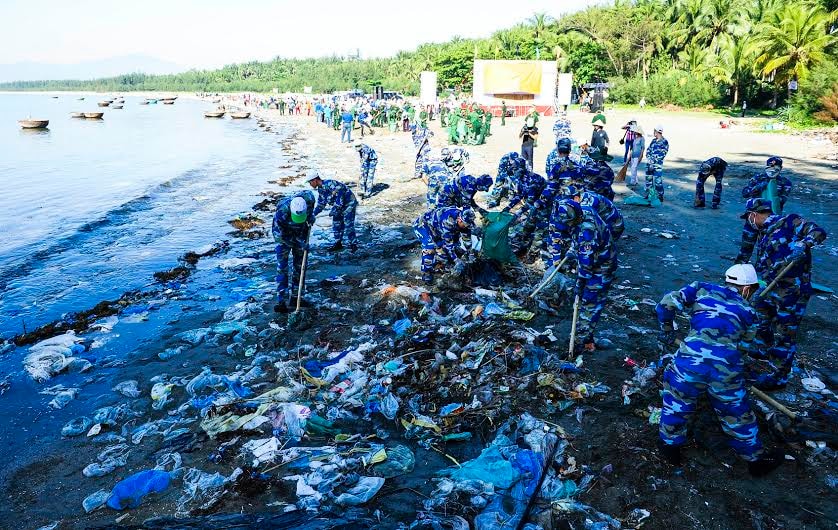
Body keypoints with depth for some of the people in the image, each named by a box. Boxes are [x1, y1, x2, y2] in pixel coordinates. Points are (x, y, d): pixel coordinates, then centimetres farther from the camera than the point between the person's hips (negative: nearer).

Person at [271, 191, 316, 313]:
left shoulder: (309, 199, -29)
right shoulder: (282, 212, -38)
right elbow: (279, 235, -26)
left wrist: (311, 216, -9)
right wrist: (298, 243, -27)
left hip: (300, 235, 4)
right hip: (284, 236, -4)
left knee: (300, 266, 8)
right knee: (282, 268, -10)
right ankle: (281, 301, -8)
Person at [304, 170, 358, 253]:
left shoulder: (329, 184, -27)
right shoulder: (320, 190, 5)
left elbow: (340, 194, -33)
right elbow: (320, 205, 13)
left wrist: (335, 209, -32)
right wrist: (313, 214, 2)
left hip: (349, 203, -10)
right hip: (340, 206, 10)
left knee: (348, 225, -11)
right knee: (336, 224, 10)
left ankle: (353, 244, 1)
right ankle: (338, 243, 22)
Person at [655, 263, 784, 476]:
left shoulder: (702, 289, 15)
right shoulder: (748, 312, 19)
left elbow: (667, 303, 7)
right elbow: (743, 346, 22)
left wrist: (666, 333, 21)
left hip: (691, 358, -1)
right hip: (727, 368, 1)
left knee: (676, 400, 23)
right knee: (737, 414, 21)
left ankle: (670, 445, 34)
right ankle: (756, 460, 40)